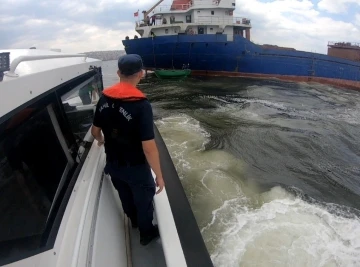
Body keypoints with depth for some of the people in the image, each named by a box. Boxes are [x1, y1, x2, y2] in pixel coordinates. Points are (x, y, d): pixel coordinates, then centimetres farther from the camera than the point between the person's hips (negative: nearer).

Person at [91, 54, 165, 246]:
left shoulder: (104, 99, -7)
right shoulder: (141, 104, -28)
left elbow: (95, 131, 6)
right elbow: (149, 148, -28)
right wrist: (159, 175, -16)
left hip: (113, 164, 6)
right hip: (135, 167, -6)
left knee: (125, 196, 30)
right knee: (144, 199, 20)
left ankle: (134, 221, 57)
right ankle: (146, 233, 44)